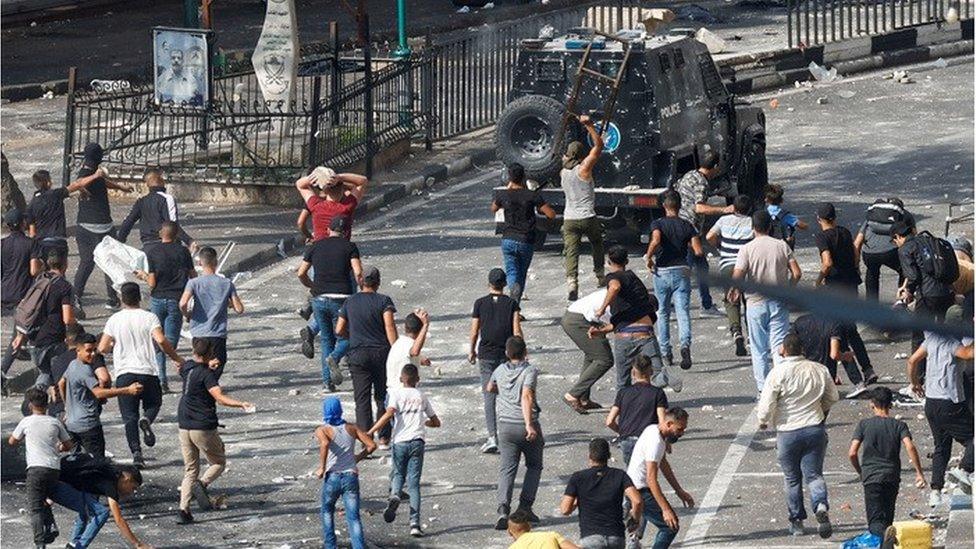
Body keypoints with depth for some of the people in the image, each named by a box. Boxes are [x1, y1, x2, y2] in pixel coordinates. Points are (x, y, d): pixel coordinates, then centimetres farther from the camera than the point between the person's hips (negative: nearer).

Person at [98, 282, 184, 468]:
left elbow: (102, 348, 2)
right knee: (153, 404, 22)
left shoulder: (114, 320, 3)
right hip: (148, 372, -1)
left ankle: (136, 453, -10)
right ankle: (147, 420, -12)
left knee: (129, 417, 4)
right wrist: (177, 359, -3)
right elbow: (161, 340, -16)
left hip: (124, 374, 1)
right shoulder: (149, 318, -1)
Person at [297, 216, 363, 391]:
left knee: (327, 339, 14)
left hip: (319, 298, 3)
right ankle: (334, 357, -23)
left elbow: (301, 273, 8)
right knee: (346, 337, 10)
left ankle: (327, 381, 5)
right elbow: (358, 273, -12)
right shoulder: (349, 247, 1)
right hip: (341, 298, -3)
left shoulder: (315, 247, 10)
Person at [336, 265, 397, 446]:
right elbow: (389, 326, -16)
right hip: (381, 352, -1)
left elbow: (339, 330, 9)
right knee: (382, 396, 13)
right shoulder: (383, 301, -4)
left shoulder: (350, 302, 6)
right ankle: (384, 438, 13)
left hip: (358, 355, 1)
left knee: (362, 399, 1)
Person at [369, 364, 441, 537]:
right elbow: (436, 422, 20)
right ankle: (415, 524, -8)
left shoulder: (397, 394, 3)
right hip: (417, 441, 1)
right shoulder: (422, 396, 13)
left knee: (398, 474, 20)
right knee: (414, 483, 2)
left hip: (400, 441, -1)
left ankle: (394, 495, -13)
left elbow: (389, 413, -15)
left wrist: (371, 431, -13)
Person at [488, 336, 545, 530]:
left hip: (506, 425, 3)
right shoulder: (530, 371, -8)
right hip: (526, 425, -3)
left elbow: (490, 388, 27)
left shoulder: (501, 370, 7)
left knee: (507, 468, 1)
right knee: (534, 466, 17)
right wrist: (529, 425, -29)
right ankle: (525, 506, 7)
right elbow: (526, 396, -22)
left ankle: (503, 508, -18)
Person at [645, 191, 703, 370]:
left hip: (662, 272, -1)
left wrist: (649, 258, -11)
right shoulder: (687, 226, 2)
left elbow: (656, 240, -26)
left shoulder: (658, 224, -4)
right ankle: (685, 344, -30)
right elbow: (698, 251, -6)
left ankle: (665, 352, 19)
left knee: (663, 313, 15)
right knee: (683, 312, -5)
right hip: (682, 271, 1)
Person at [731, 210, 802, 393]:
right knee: (780, 345, 2)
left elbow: (737, 277, -15)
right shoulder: (782, 246, -1)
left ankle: (763, 389, 9)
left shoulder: (747, 249, -8)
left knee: (759, 349, 8)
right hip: (779, 302, 1)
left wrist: (735, 291, 6)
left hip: (756, 302, -1)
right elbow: (797, 273, -3)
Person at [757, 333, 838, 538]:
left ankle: (797, 521, 19)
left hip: (788, 432, -2)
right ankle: (821, 506, -22)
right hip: (815, 429, 2)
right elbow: (833, 397, 14)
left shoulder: (778, 373, -14)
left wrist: (763, 421, 8)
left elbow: (766, 406, -13)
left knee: (792, 479, 13)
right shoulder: (819, 370, 0)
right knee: (814, 474, 6)